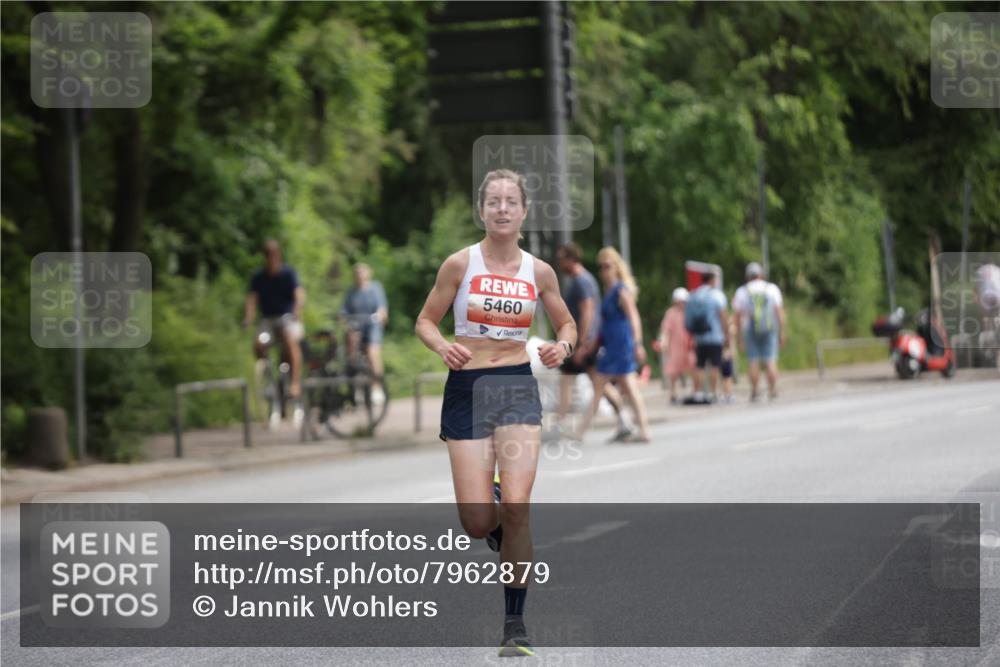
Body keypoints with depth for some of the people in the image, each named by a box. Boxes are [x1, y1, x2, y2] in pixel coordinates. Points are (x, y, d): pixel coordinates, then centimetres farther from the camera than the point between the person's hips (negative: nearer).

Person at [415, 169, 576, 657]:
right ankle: (493, 512, 37)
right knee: (478, 525, -5)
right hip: (467, 388, -1)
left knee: (516, 507, -14)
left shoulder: (538, 272, 3)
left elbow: (566, 324, 16)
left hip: (518, 387, 1)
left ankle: (515, 625, -2)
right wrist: (443, 347, -17)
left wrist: (563, 346, -7)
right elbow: (426, 320, 4)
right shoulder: (460, 264, -3)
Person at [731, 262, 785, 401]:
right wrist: (782, 332, 3)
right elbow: (780, 312, 0)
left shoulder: (741, 292, 4)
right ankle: (773, 390, -4)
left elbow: (738, 316, 2)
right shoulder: (772, 289, 4)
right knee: (771, 361, 0)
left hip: (750, 330, 0)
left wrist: (740, 337, 6)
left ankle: (754, 392, -2)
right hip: (769, 330, 0)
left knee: (754, 363, 2)